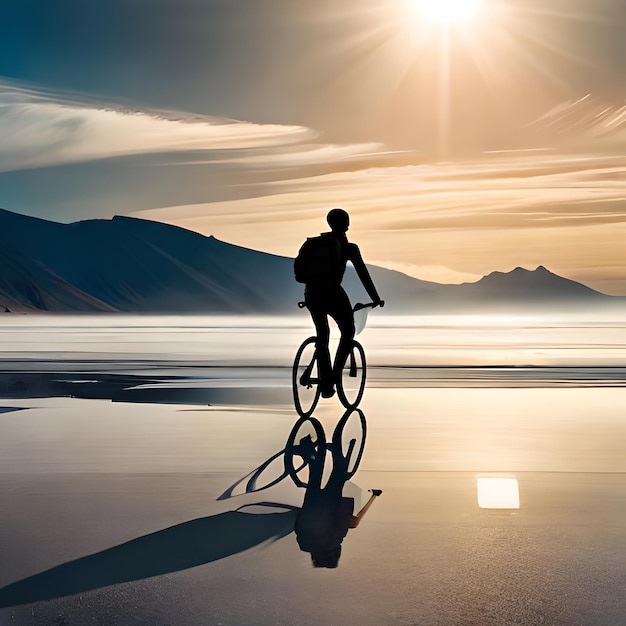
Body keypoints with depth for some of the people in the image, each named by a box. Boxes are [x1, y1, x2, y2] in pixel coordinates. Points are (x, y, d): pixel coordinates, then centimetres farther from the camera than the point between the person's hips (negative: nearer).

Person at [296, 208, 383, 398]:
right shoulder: (349, 247, 0)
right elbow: (363, 275, 1)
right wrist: (376, 299, 11)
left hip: (311, 293, 6)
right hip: (332, 293, -5)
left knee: (322, 335, 21)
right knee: (348, 332, 17)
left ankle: (325, 384, 22)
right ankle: (335, 375, 5)